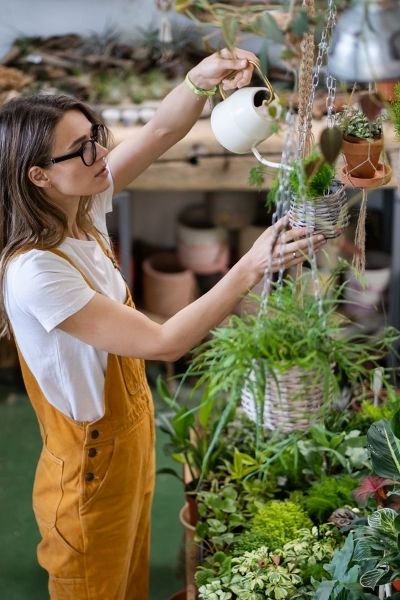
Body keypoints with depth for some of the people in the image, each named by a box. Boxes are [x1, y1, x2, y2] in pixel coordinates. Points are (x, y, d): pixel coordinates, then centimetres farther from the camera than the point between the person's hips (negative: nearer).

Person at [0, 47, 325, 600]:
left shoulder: (83, 208, -8)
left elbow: (162, 130, -8)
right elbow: (164, 343, -32)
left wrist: (203, 77, -30)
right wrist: (252, 268, -33)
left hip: (129, 436, 8)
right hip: (89, 470, -8)